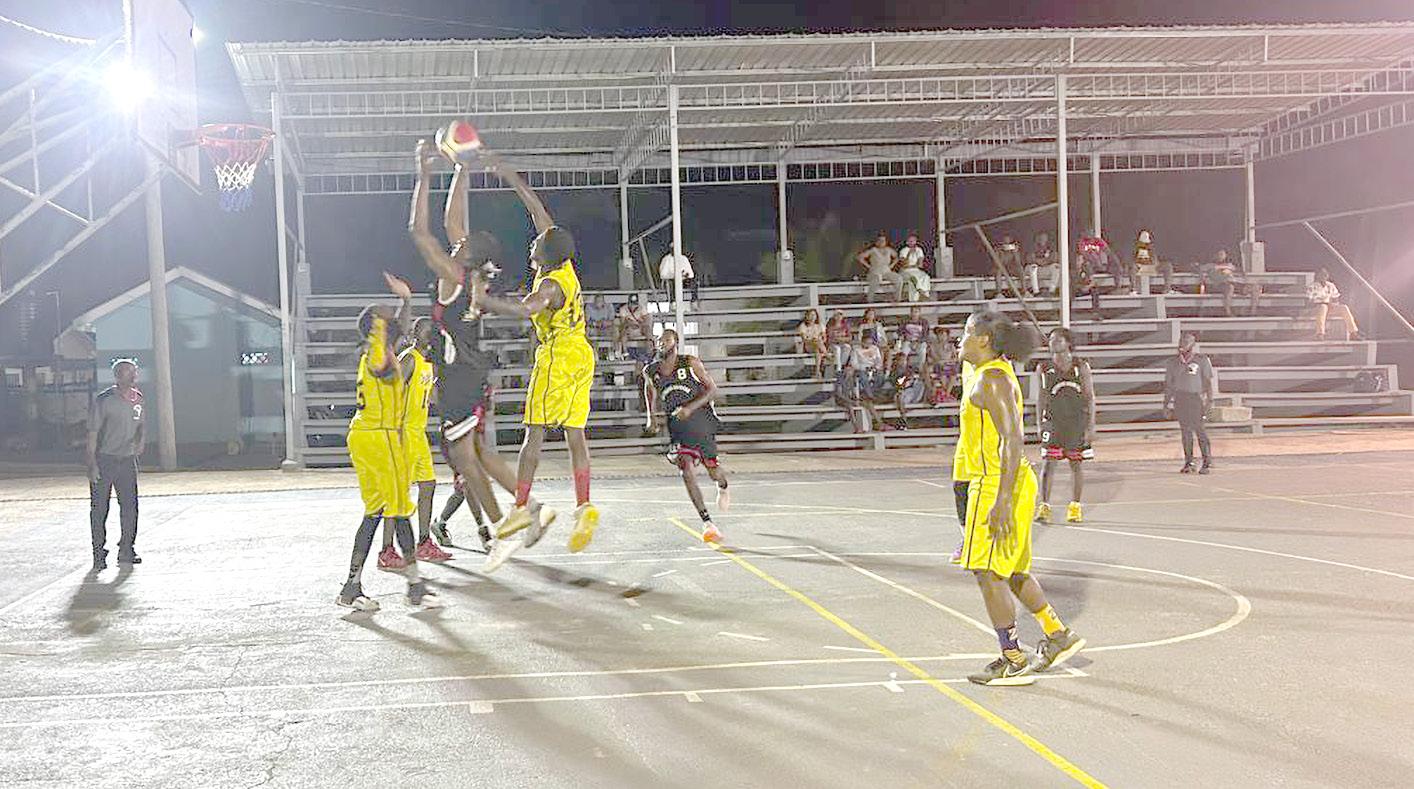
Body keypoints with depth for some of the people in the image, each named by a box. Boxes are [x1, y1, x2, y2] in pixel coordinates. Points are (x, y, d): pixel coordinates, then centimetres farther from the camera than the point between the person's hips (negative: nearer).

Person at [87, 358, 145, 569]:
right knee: (99, 508, 0)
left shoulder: (137, 399, 5)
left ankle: (126, 551, 14)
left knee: (130, 505, 4)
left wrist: (141, 441, 7)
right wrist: (92, 463, -17)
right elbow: (93, 432, -12)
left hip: (127, 459, 5)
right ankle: (99, 554, 8)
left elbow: (142, 424, 23)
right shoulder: (104, 400, -12)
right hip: (103, 459, -5)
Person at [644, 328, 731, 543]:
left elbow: (712, 389, -10)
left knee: (713, 470, 8)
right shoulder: (650, 370, -1)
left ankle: (723, 487, 49)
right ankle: (707, 523, -17)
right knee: (686, 469, -19)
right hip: (677, 426, 1)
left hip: (702, 419, -1)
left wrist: (690, 407, -24)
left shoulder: (691, 363, -12)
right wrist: (652, 417, 6)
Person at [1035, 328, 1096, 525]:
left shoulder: (1081, 367, -1)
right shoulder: (1043, 368, 4)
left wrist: (1091, 426, -7)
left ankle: (1075, 507, 17)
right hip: (1053, 421, 1)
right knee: (1048, 462, -9)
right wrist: (1040, 425, 7)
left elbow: (1090, 397, -1)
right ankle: (1044, 506, -10)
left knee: (1076, 464, 6)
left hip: (1077, 421, -1)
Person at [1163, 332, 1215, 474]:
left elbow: (1208, 381, 3)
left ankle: (1207, 461, -4)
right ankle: (1188, 462, 10)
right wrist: (1167, 404, 14)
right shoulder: (1172, 362, 12)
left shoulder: (1201, 360, 3)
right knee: (1186, 430, 6)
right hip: (1179, 398, 4)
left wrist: (1209, 400, -4)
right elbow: (1168, 384, 16)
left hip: (1195, 397, -3)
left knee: (1199, 429, -10)